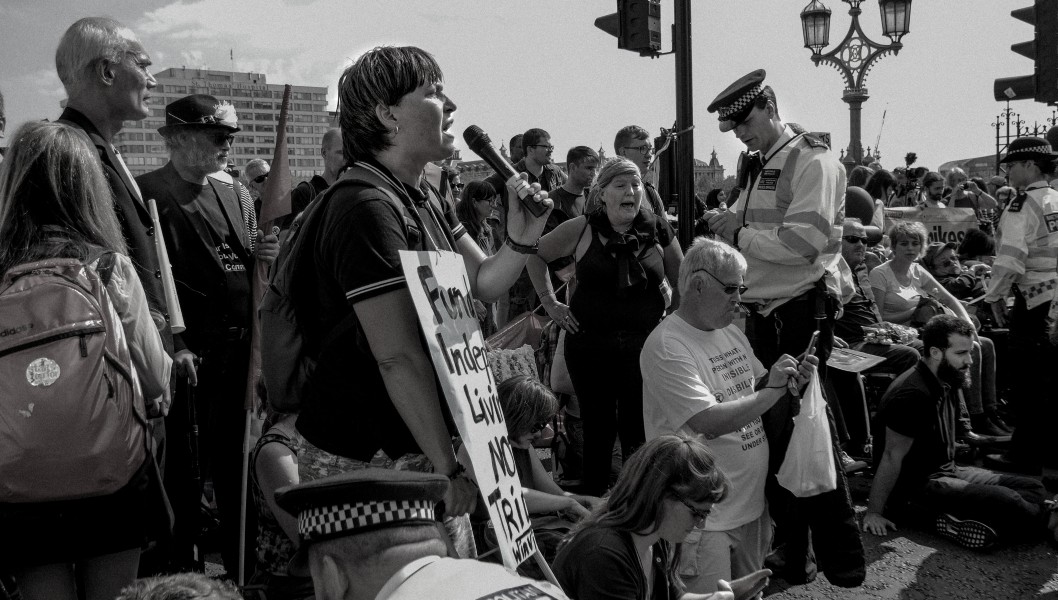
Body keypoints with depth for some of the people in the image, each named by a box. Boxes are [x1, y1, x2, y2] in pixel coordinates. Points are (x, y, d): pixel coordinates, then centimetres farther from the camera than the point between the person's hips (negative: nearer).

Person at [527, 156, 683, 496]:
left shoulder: (657, 231, 2)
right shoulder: (581, 230, -3)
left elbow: (682, 281, 16)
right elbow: (536, 255, 9)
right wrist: (550, 303, 5)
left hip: (644, 345, 1)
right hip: (590, 346, -1)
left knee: (639, 429, 2)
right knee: (597, 426, 9)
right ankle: (594, 499, 24)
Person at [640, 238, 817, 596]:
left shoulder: (731, 333, 7)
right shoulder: (666, 347, -20)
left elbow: (753, 392, 17)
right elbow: (710, 422, -27)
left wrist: (791, 381, -2)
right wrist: (773, 389, -21)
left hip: (753, 504, 9)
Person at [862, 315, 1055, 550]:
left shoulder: (944, 385, 10)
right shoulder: (913, 395, -21)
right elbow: (892, 457, -19)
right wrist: (873, 513, -17)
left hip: (947, 472, 11)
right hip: (916, 487, -11)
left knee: (1033, 488, -1)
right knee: (1006, 502, -29)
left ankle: (962, 522, -16)